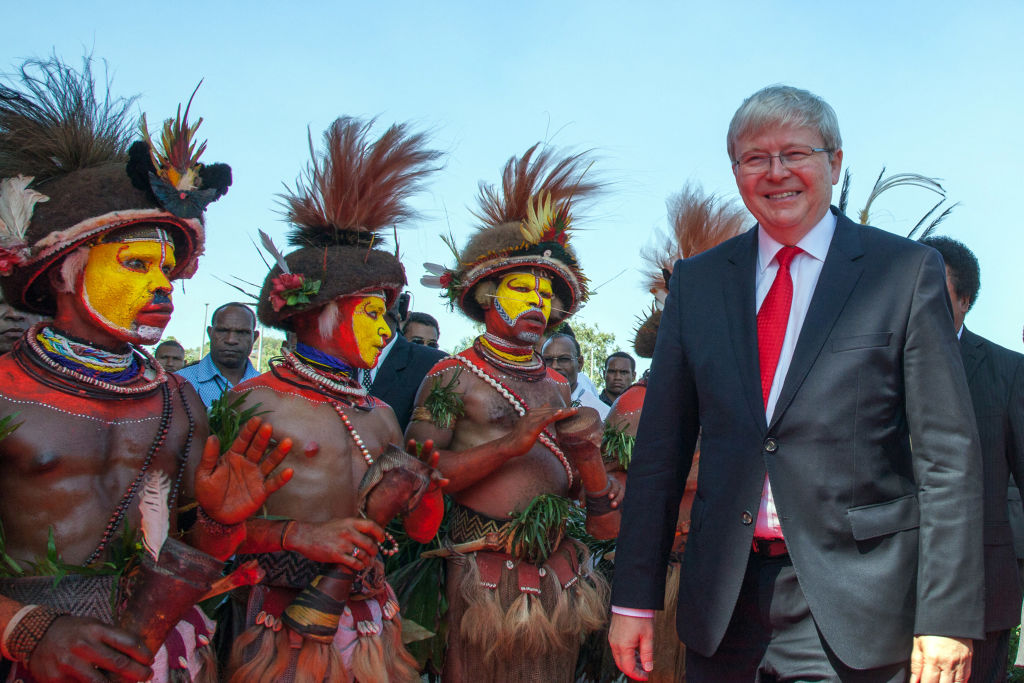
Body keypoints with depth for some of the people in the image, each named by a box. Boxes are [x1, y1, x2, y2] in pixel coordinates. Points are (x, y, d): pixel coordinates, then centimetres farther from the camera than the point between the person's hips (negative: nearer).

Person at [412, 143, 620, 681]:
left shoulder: (555, 386, 14)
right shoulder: (453, 378, -2)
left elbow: (598, 513, 15)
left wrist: (587, 449, -7)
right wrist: (512, 444, -18)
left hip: (557, 578, 5)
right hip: (484, 577, -5)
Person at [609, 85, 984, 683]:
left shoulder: (908, 270, -1)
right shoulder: (697, 280, 8)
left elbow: (948, 453, -5)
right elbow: (662, 443, 7)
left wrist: (947, 618, -10)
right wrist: (634, 599, 3)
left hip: (854, 612, -3)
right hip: (721, 606, 3)